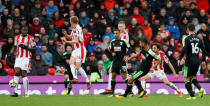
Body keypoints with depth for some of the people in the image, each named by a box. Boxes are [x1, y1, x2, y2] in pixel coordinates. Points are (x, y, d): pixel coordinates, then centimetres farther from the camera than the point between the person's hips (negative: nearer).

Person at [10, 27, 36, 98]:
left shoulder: (30, 38, -4)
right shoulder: (17, 37, 10)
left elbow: (34, 48, -1)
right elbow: (15, 47, 21)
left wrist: (26, 47, -16)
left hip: (26, 57, -4)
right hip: (18, 57, 4)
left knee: (24, 74, -10)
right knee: (16, 72, -6)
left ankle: (26, 93, -3)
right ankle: (15, 92, -2)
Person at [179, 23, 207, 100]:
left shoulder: (186, 39, -8)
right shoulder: (199, 39, 6)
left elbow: (184, 50, -17)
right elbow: (204, 51, 7)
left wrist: (181, 58, -5)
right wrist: (203, 60, 18)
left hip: (189, 61, -5)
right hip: (197, 61, 5)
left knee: (186, 79, 4)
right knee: (193, 77, 21)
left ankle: (192, 95, -3)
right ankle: (200, 88, -4)